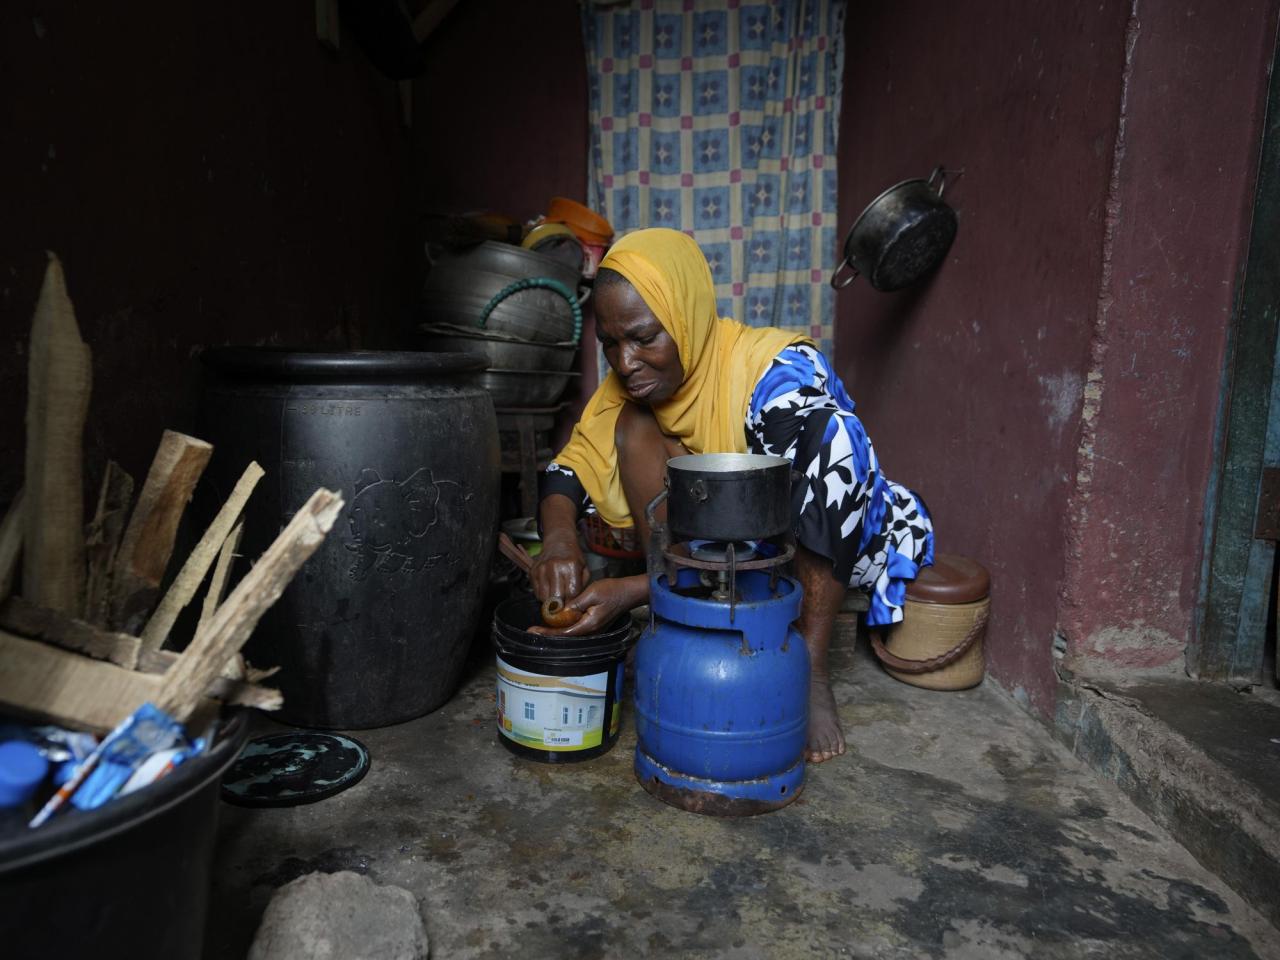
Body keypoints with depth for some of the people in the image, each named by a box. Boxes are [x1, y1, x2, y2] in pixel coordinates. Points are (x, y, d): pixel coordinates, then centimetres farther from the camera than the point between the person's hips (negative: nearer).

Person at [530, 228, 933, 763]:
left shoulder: (780, 371, -28)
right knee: (636, 425, -17)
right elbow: (569, 471, -11)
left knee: (827, 427, -33)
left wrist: (635, 591, -41)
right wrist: (559, 538, -35)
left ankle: (810, 670, -29)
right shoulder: (637, 383, -10)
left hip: (843, 543, -4)